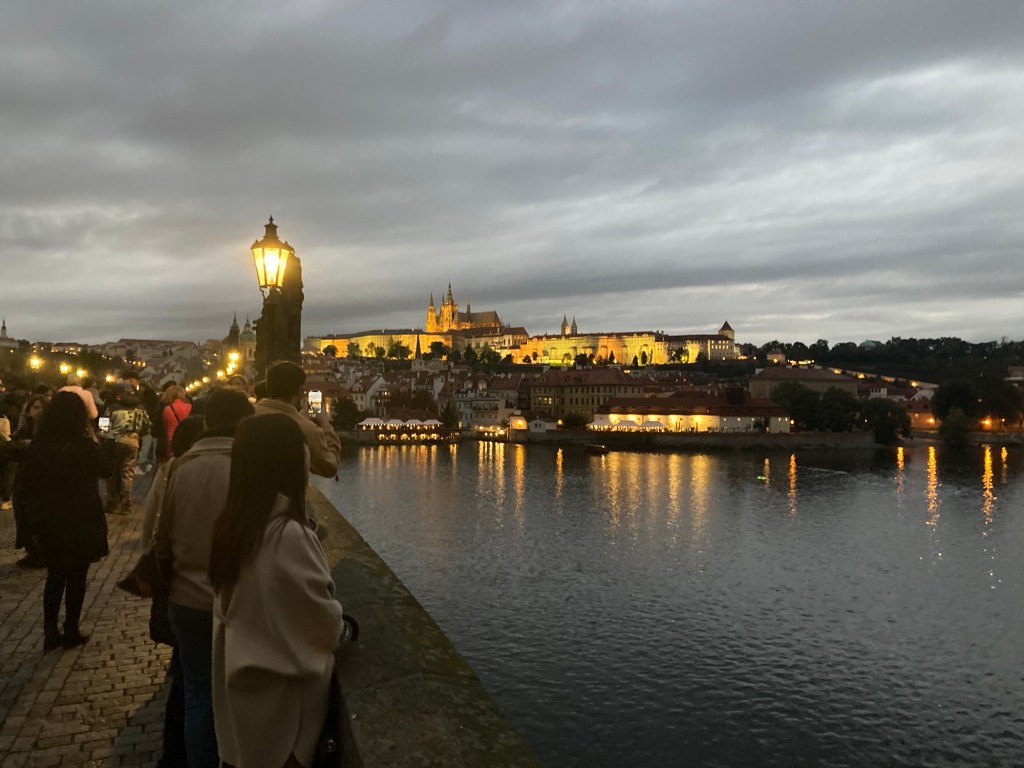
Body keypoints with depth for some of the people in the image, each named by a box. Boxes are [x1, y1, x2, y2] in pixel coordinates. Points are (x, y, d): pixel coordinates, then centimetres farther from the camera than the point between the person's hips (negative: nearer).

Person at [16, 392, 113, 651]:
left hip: (47, 523, 4)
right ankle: (71, 632, 20)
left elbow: (24, 486, 0)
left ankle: (50, 633, 23)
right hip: (80, 523, -4)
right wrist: (94, 442, 4)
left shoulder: (37, 446, -6)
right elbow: (107, 467, -2)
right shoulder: (83, 446, -20)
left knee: (55, 576, 18)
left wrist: (37, 510, 12)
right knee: (76, 578, 12)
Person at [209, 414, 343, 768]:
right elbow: (326, 624, -19)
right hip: (279, 700, -7)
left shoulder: (233, 523, -4)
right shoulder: (288, 535, -29)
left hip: (241, 686, 7)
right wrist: (342, 628, 2)